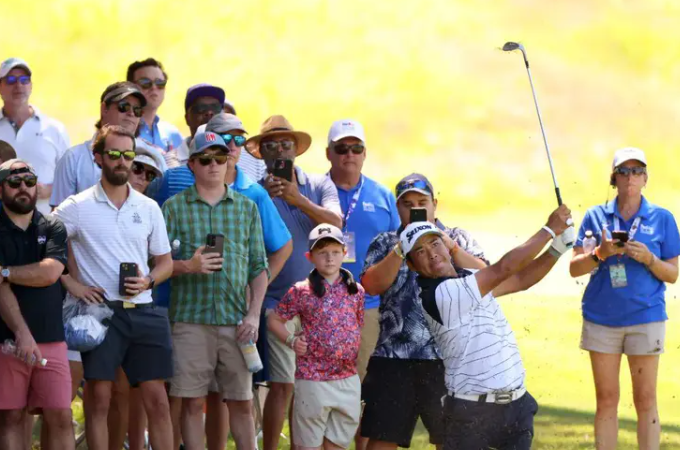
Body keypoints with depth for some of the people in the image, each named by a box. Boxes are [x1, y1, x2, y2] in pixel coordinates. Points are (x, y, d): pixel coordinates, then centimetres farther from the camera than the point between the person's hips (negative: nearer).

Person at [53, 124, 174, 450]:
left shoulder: (149, 208, 11)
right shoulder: (77, 207, 1)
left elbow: (166, 261, 17)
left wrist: (148, 281, -4)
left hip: (144, 310, 3)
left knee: (157, 399, 1)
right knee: (98, 399, -3)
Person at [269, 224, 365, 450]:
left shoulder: (356, 291, 6)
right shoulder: (301, 291, -5)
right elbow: (274, 320, 4)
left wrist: (354, 356, 8)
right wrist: (291, 340, -8)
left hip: (348, 379, 4)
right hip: (312, 379, -4)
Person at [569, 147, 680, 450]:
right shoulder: (596, 217, 7)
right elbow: (574, 268, 3)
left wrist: (648, 258, -15)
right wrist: (600, 254, -15)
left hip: (645, 317, -1)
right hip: (602, 318, 1)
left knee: (645, 399, -2)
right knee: (606, 400, 4)